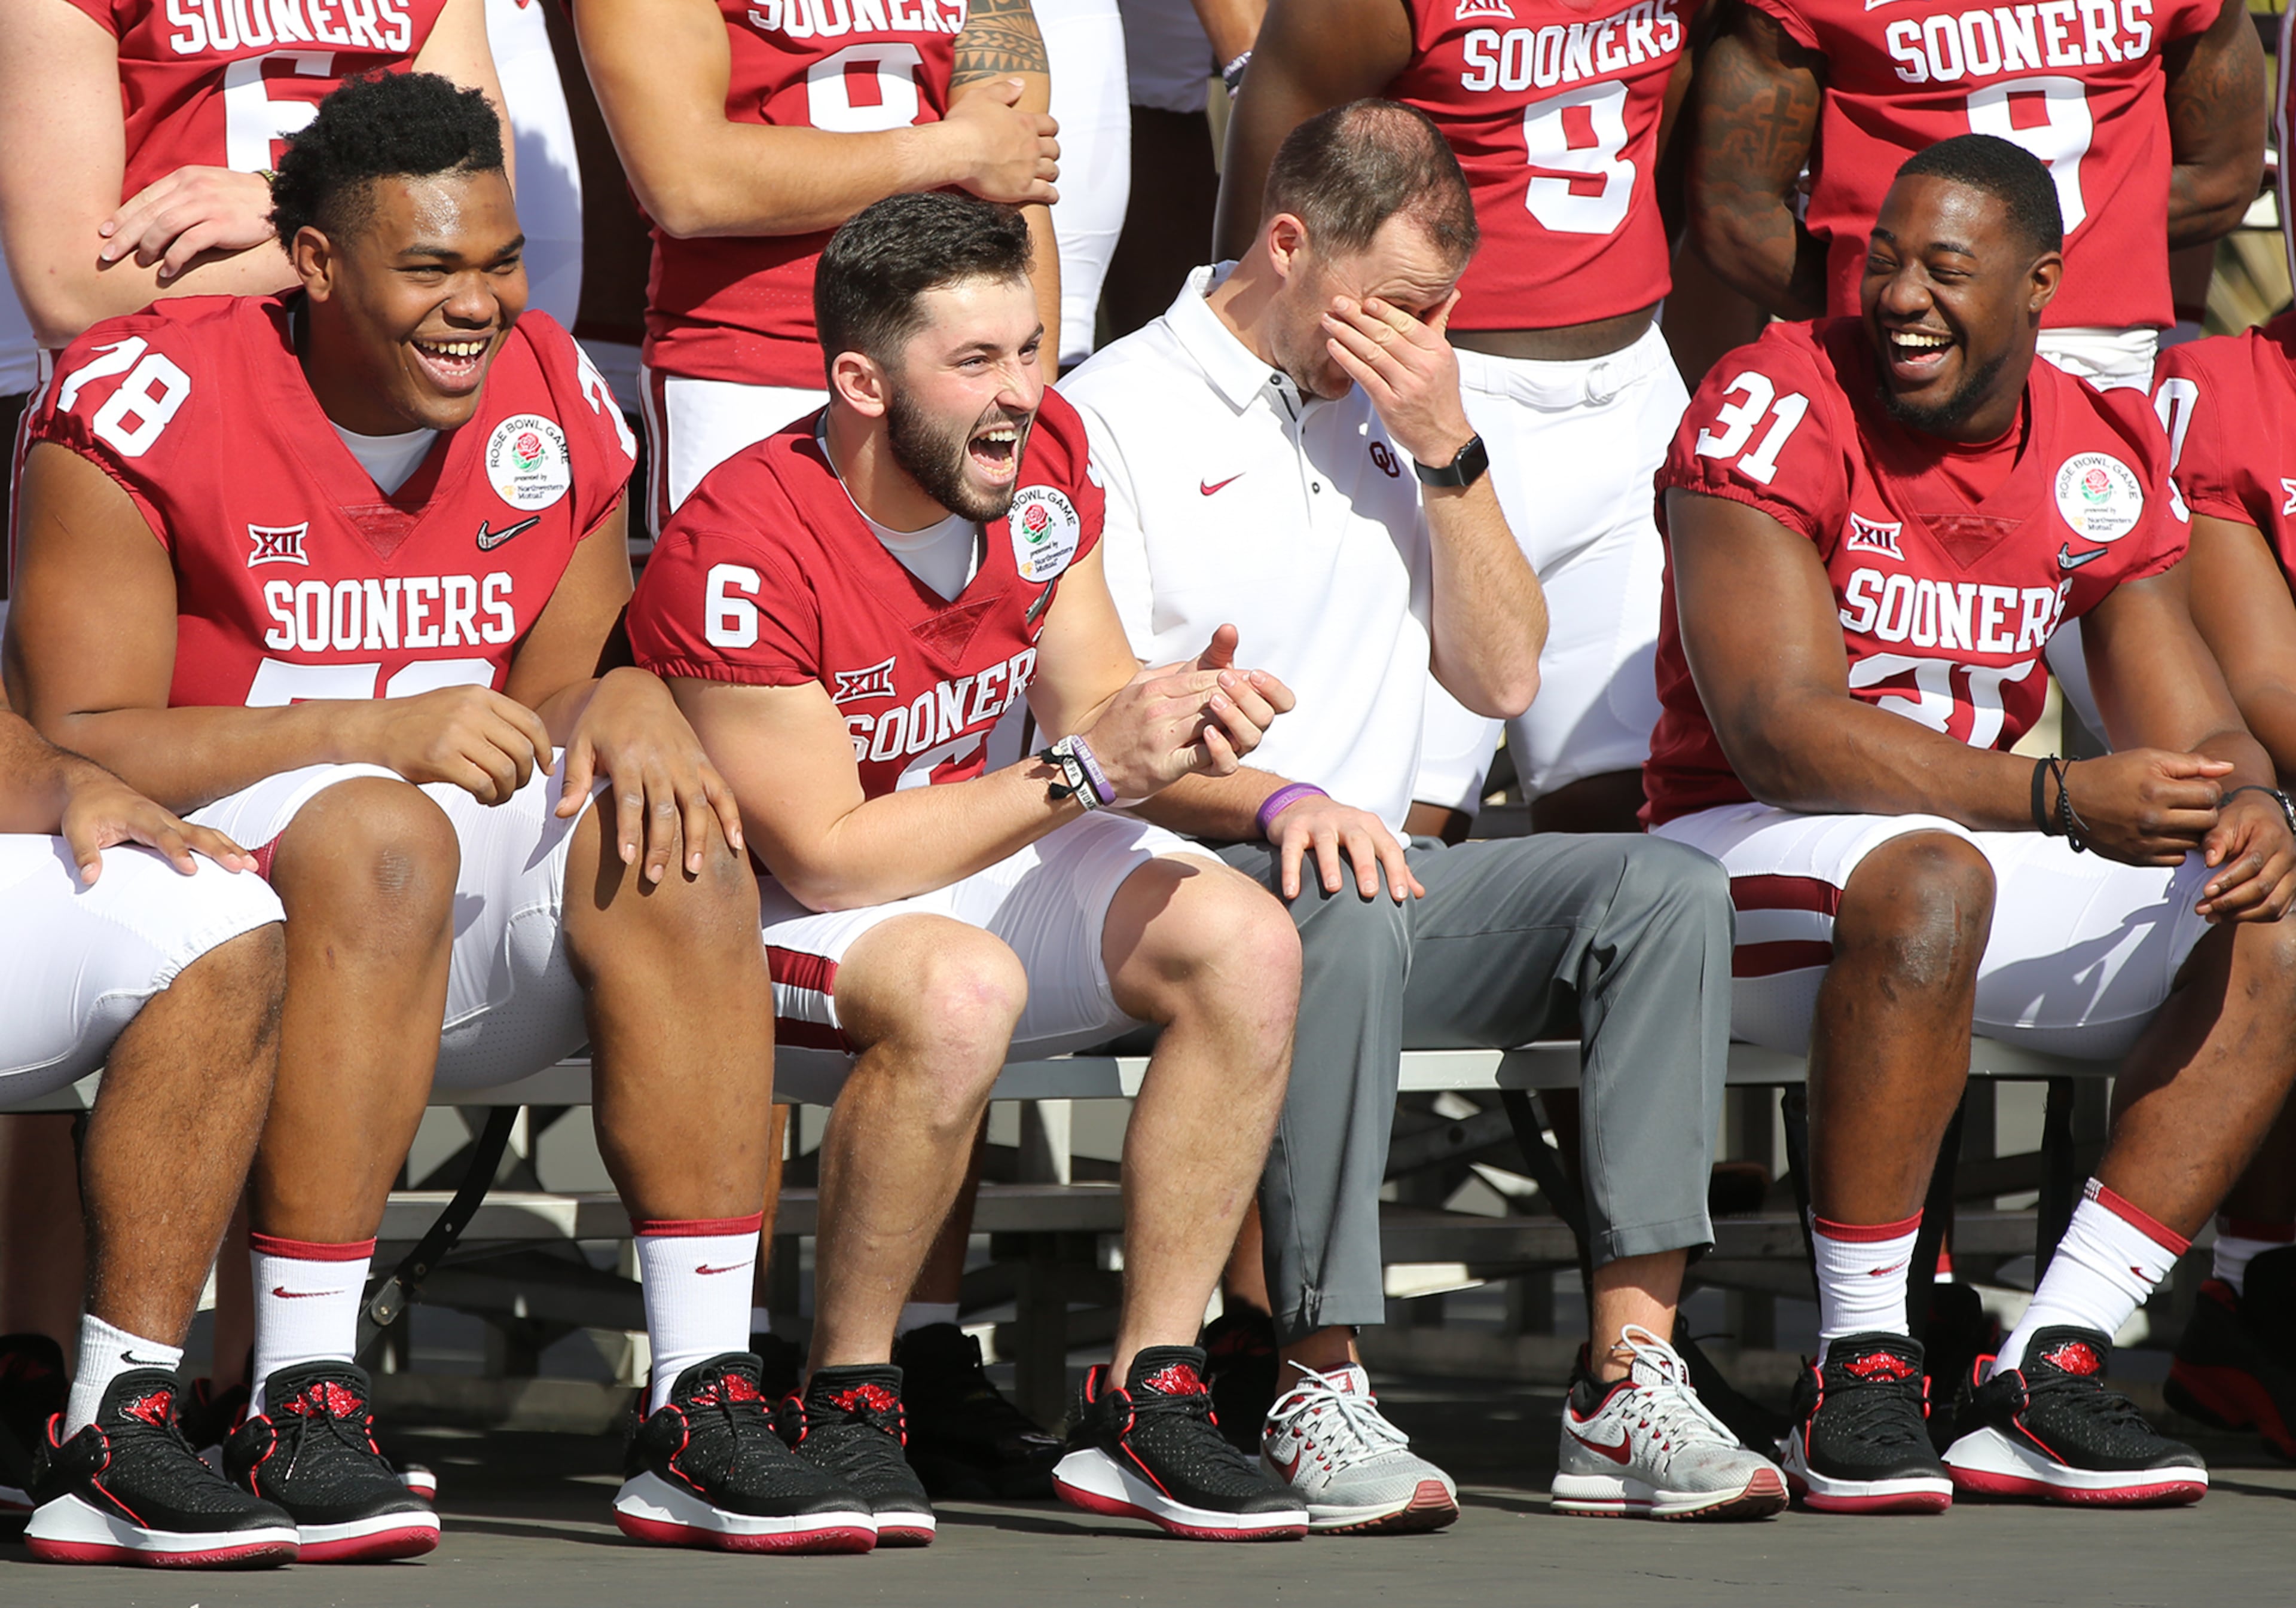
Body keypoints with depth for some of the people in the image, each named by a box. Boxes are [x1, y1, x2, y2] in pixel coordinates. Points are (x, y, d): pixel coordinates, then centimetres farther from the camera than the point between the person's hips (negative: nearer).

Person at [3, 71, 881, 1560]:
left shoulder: (557, 405, 4)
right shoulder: (147, 403, -14)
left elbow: (557, 709, 13)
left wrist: (628, 705, -14)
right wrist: (375, 728, -26)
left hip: (445, 934, 5)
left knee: (672, 847, -22)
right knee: (378, 835, -36)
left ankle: (706, 1408, -24)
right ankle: (297, 1411, -35)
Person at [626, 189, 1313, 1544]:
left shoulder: (1043, 454, -7)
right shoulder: (739, 550, -28)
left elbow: (1085, 695, 2)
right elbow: (826, 857, -26)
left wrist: (1173, 716, -23)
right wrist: (1086, 771, -31)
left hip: (970, 848, 7)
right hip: (767, 898, -7)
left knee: (1246, 946, -15)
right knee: (961, 987, -38)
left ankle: (1146, 1400, -12)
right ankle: (846, 1406, -20)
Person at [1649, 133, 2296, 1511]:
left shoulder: (2100, 457, 3)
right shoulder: (1778, 409, -15)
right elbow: (1776, 730, -25)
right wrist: (2062, 801, -32)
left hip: (1973, 850, 7)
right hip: (1746, 851, -6)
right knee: (1923, 880, -39)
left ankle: (2051, 1367, -19)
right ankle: (1860, 1372, -29)